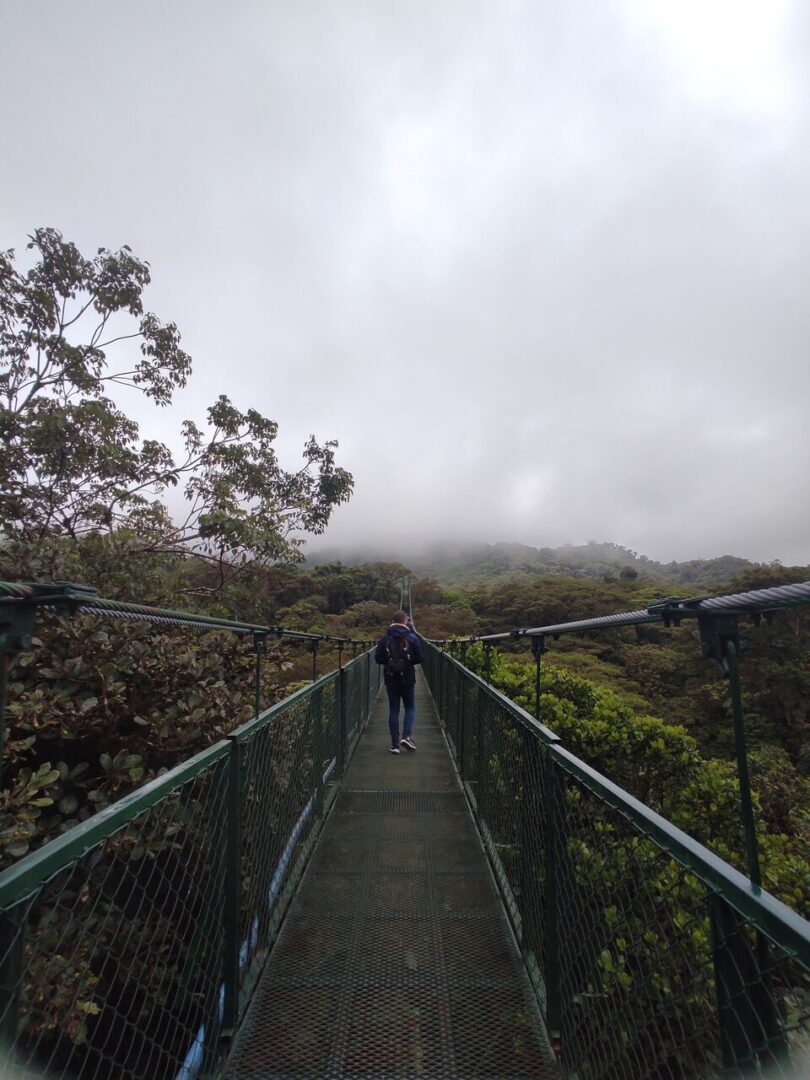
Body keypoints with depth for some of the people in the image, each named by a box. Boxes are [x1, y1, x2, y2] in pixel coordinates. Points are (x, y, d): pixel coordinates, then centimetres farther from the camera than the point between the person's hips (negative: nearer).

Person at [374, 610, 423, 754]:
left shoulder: (384, 638, -3)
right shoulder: (411, 637, -7)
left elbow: (378, 658, -5)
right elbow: (419, 658, -7)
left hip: (390, 679, 1)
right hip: (407, 679, -1)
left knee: (393, 710, 9)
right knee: (410, 708, 15)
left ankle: (395, 744, 10)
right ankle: (406, 736, -1)